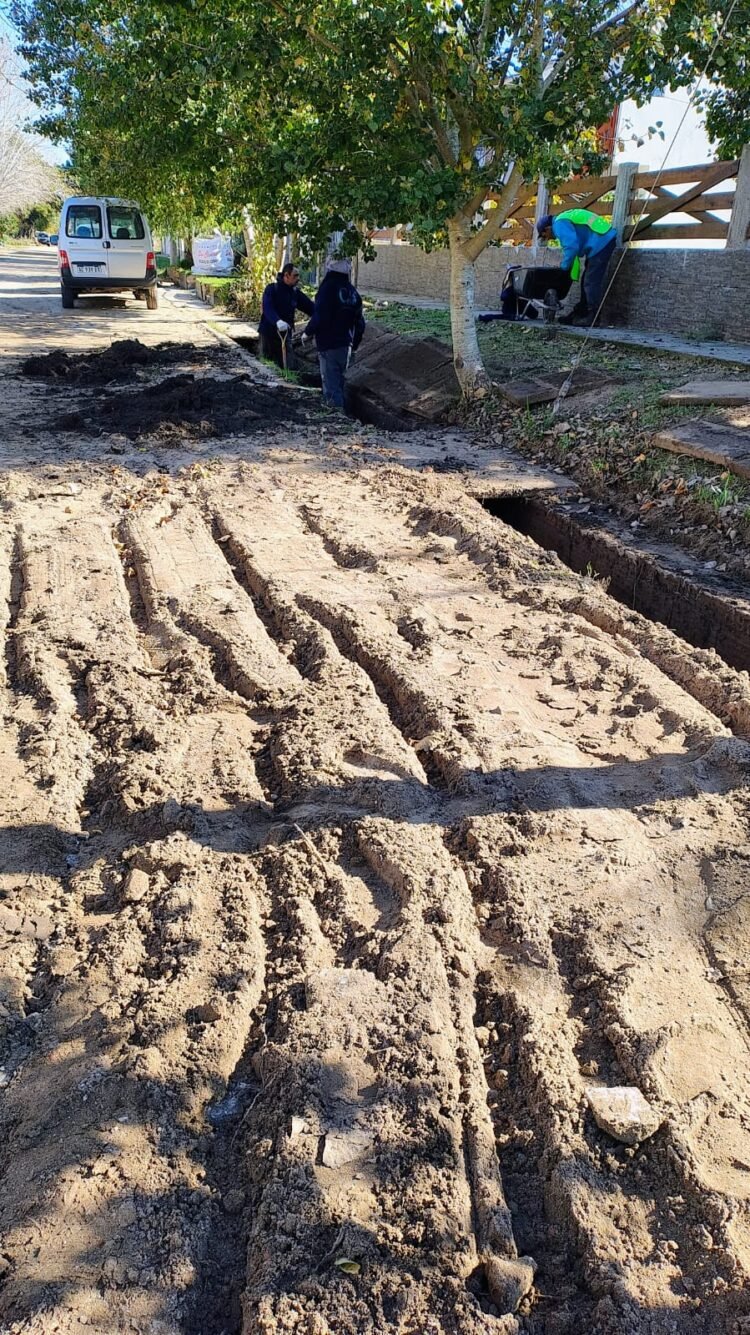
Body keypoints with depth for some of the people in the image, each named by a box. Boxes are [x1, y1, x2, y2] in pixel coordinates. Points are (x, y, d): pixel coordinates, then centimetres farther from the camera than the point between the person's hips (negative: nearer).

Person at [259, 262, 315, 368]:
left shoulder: (296, 293, 5)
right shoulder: (272, 289, -11)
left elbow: (310, 307, -1)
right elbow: (267, 308, -27)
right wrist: (278, 321, -47)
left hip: (285, 334, 4)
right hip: (269, 332, -4)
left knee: (286, 367, -1)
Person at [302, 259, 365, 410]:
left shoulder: (328, 288, -15)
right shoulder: (352, 291, 7)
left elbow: (319, 317, -21)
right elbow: (359, 322, 12)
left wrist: (308, 333, -5)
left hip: (328, 346, -7)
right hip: (346, 346, 7)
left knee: (331, 386, -2)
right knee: (339, 383, 19)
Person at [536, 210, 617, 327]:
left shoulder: (560, 224, -12)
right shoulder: (563, 220, 21)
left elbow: (571, 246, -21)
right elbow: (574, 246, 24)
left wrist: (564, 266, -7)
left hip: (601, 242, -11)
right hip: (604, 240, 11)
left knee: (591, 282, -8)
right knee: (588, 281, 15)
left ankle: (592, 317, -6)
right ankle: (579, 314, 21)